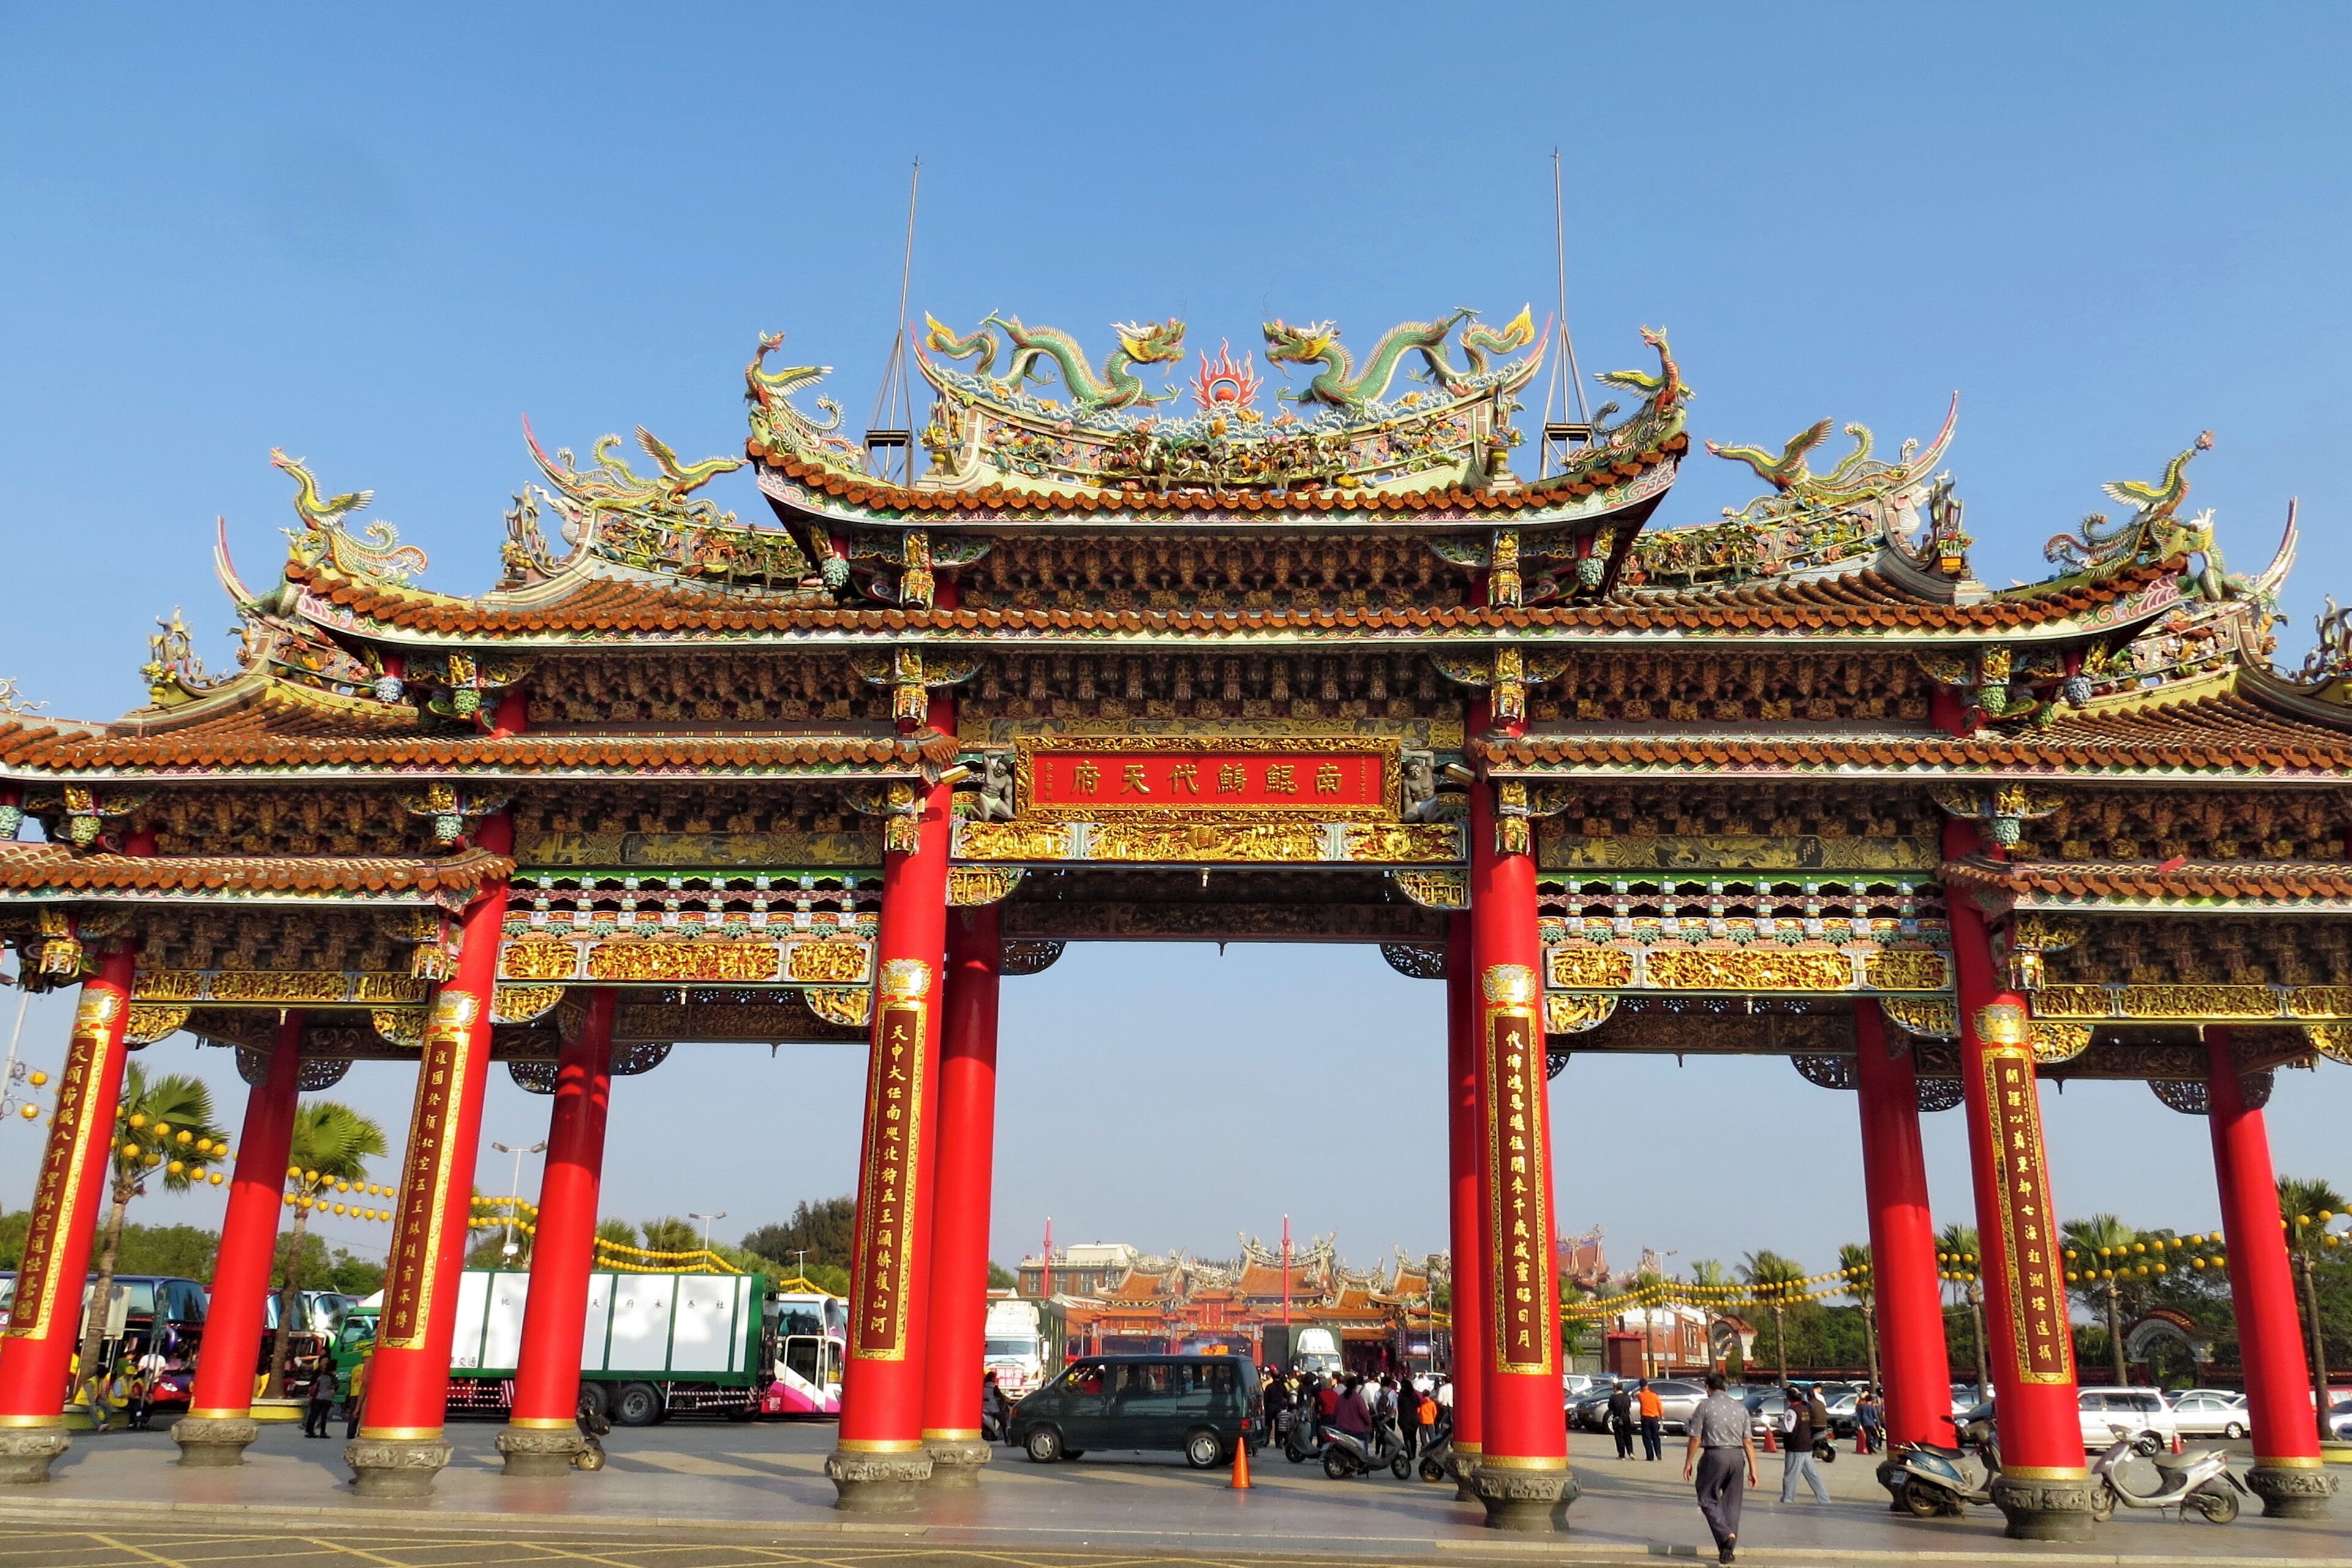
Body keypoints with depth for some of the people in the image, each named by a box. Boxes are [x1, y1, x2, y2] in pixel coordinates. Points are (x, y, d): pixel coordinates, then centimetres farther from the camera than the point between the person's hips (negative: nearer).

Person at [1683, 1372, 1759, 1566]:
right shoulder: (1740, 1407, 9)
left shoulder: (1704, 1406, -2)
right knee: (1732, 1502, 12)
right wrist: (1753, 1468, 10)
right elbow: (1748, 1441, 7)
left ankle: (1726, 1536, -17)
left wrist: (1689, 1462, 7)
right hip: (1737, 1456, 4)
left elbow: (1695, 1438, -3)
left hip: (1714, 1455, -4)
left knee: (1708, 1499, 5)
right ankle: (1728, 1550, 14)